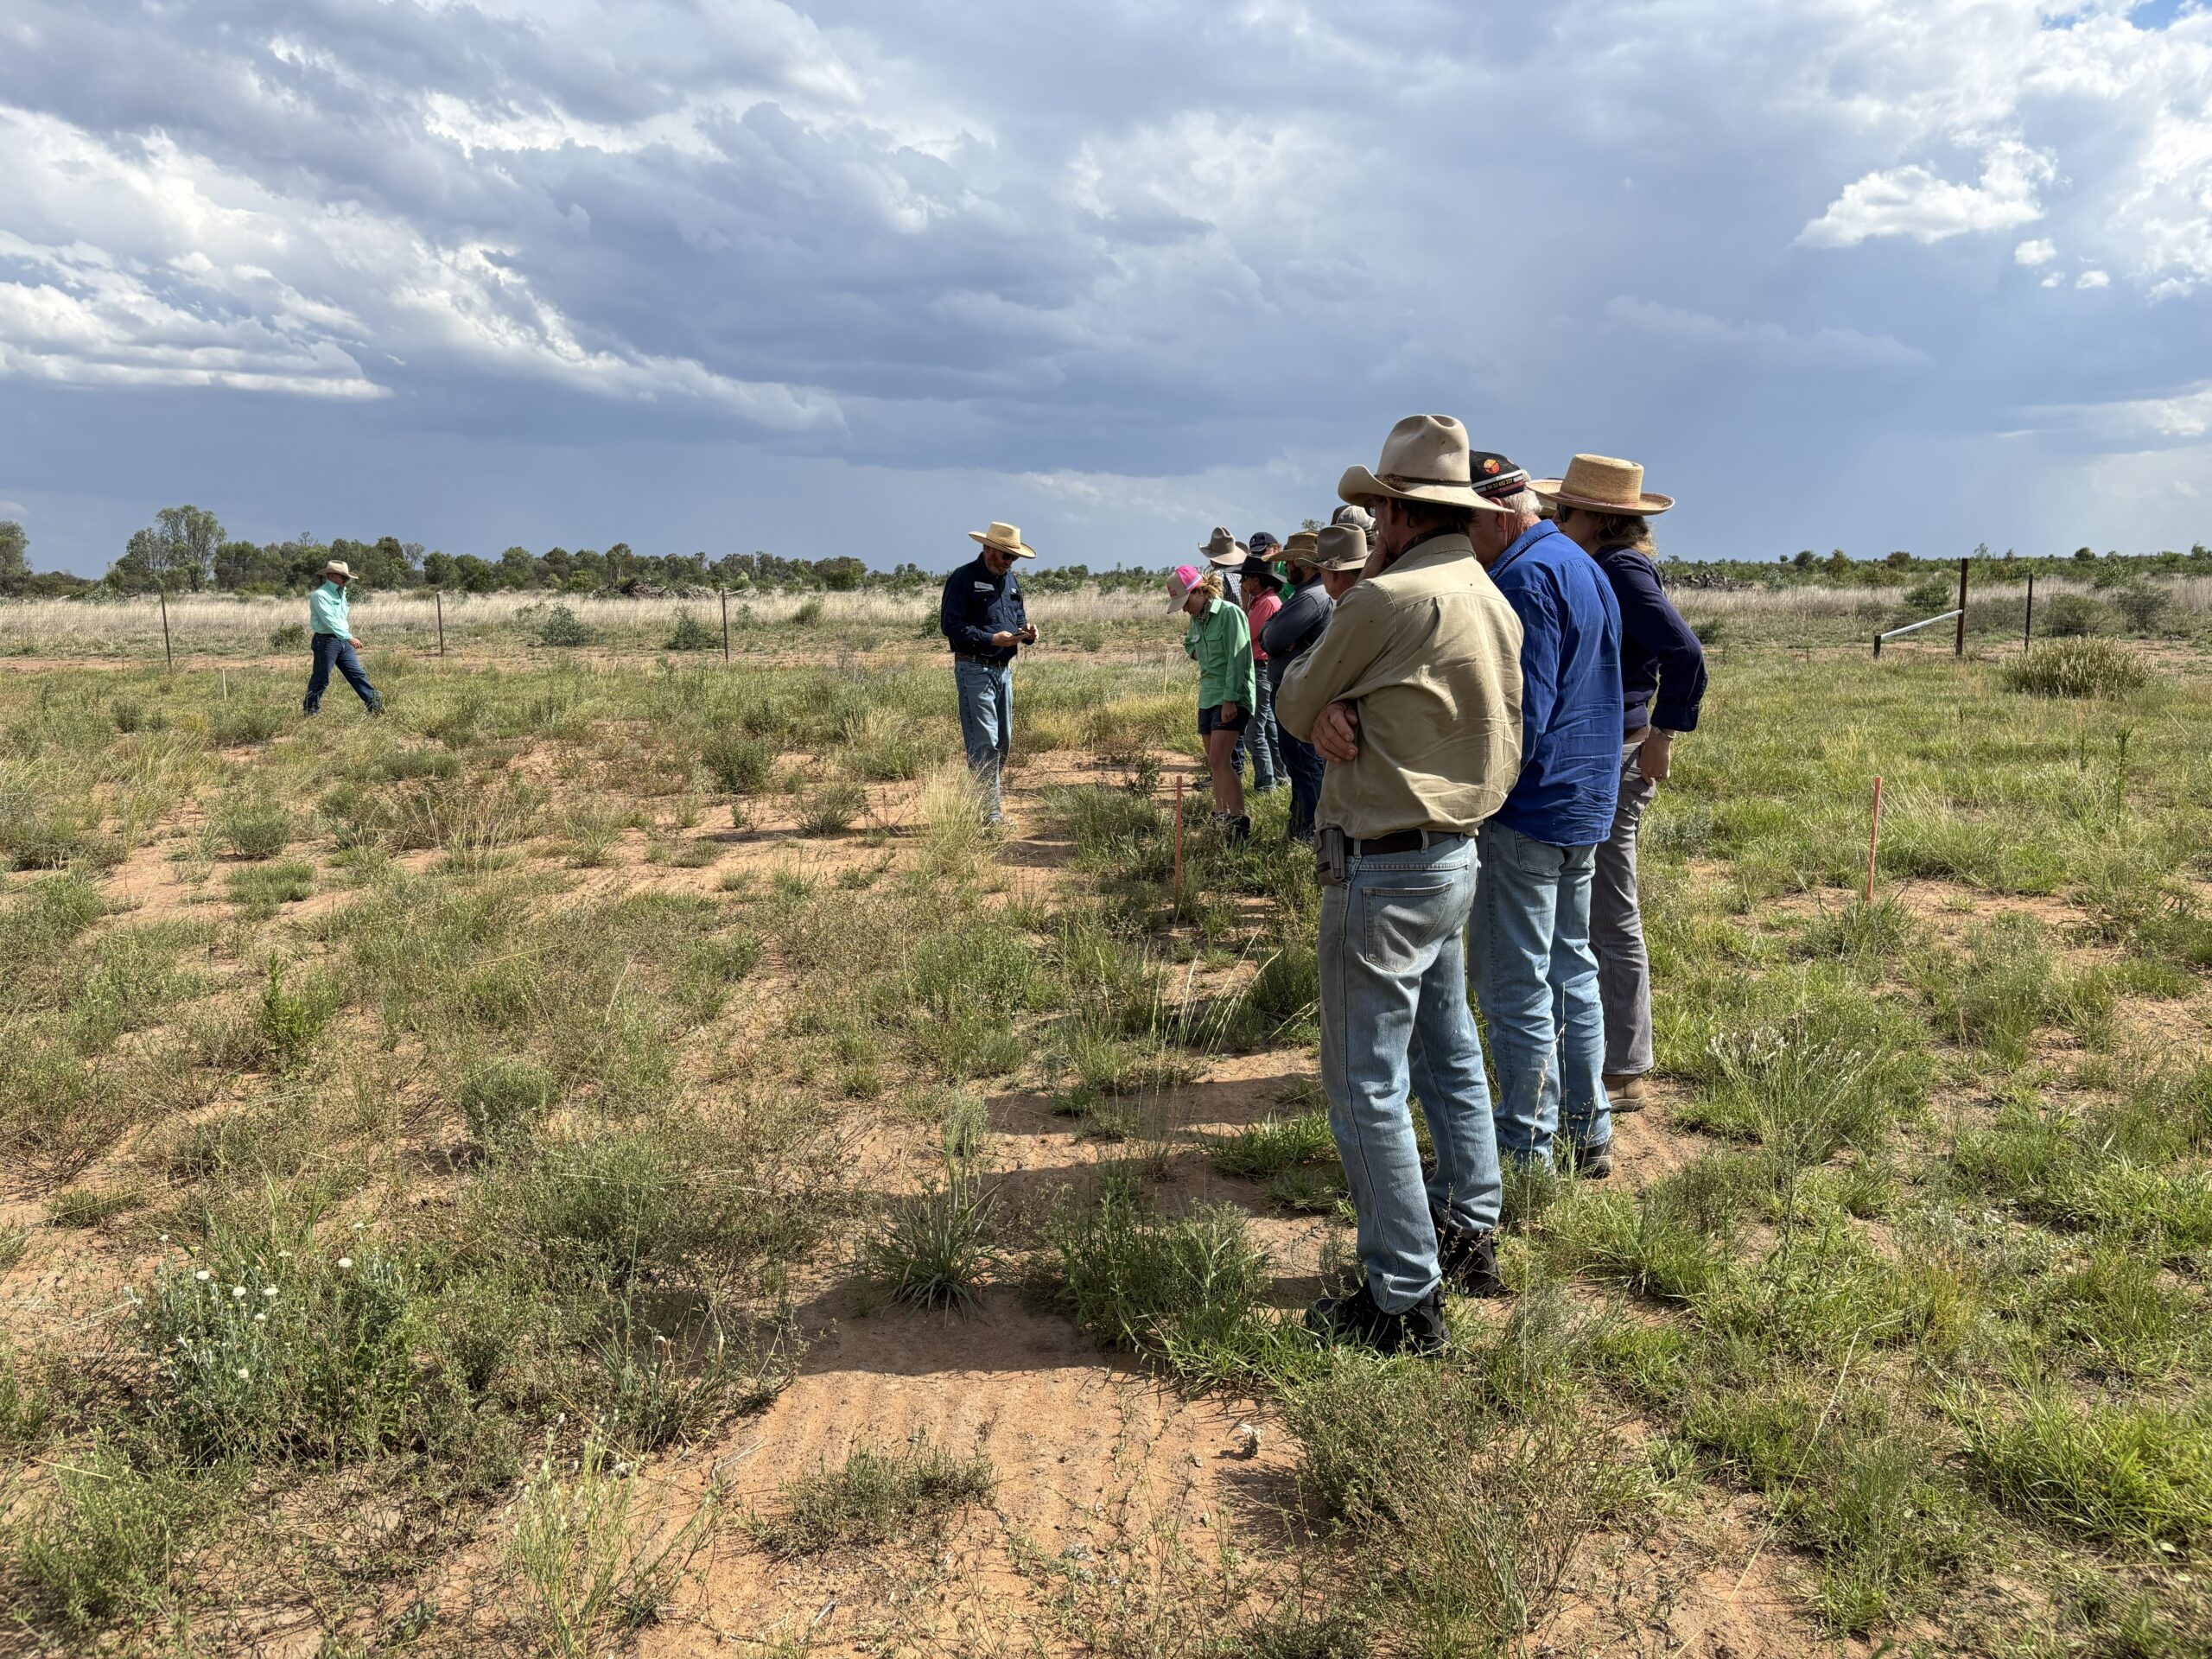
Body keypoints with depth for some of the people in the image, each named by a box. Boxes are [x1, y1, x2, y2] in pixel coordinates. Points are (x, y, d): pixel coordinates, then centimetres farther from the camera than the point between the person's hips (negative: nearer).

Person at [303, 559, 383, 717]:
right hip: (326, 641, -8)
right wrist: (349, 637, -31)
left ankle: (376, 705, 1)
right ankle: (310, 712, 11)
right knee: (321, 680, 0)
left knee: (358, 674, 3)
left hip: (343, 640, 8)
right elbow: (330, 620, -25)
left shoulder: (341, 593, 16)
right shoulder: (320, 595, -13)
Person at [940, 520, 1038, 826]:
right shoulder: (964, 578, -8)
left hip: (1004, 669, 8)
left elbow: (1018, 618, 24)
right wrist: (991, 640, -22)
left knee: (1003, 741, 13)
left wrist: (1027, 631, 0)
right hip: (975, 670, -8)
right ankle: (990, 812, -9)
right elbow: (951, 625, -15)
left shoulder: (1010, 581, 17)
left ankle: (993, 798, 26)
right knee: (984, 743, -10)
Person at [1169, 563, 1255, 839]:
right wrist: (1189, 642, 4)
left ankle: (1240, 823, -15)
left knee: (1219, 760, -17)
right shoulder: (1196, 619, 12)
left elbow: (1236, 659, -18)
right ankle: (1221, 815, 20)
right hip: (1208, 695, 9)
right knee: (1214, 762, 10)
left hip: (1232, 697, -9)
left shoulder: (1229, 613, -13)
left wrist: (1230, 700, -22)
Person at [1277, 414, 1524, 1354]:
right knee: (1448, 1057, 21)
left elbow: (1294, 710, -8)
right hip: (1457, 853, 9)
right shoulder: (1494, 601, 8)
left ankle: (1404, 1301, 8)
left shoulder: (1387, 598, -19)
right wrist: (1361, 712, -3)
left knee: (1367, 1087, -1)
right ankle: (1470, 1238, 35)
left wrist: (1328, 697, 13)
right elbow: (1501, 744, 11)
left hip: (1385, 869, -9)